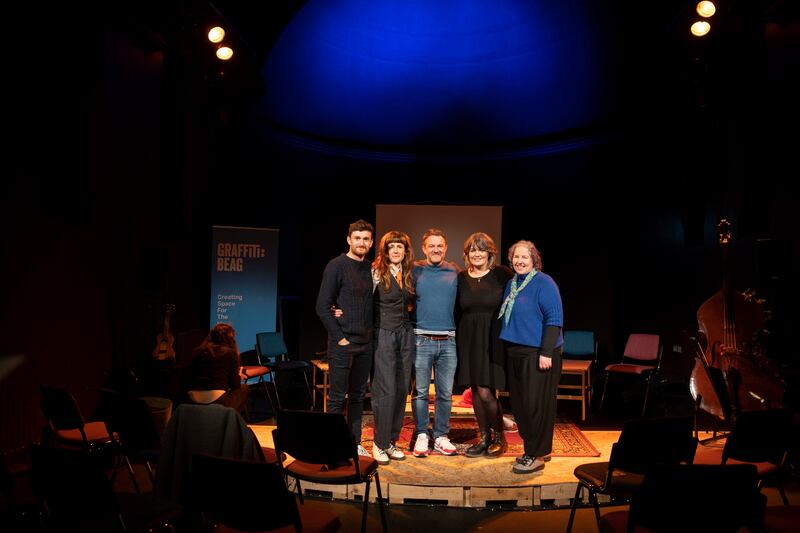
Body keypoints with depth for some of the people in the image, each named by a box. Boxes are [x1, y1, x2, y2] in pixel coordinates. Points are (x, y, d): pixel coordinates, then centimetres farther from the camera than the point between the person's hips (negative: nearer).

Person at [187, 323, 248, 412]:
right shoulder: (230, 352, 1)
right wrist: (239, 376, 25)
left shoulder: (198, 350, 14)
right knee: (243, 388, 24)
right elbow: (235, 385, 1)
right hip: (216, 400, -6)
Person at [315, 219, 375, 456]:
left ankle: (355, 443, 23)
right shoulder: (336, 266, -8)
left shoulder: (370, 268, 9)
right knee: (337, 398, 1)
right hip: (342, 343, -6)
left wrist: (371, 333, 4)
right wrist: (340, 337, -13)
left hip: (365, 343, 6)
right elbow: (322, 307, -11)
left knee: (358, 396, 13)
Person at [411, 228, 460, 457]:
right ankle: (421, 435, 17)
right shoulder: (414, 271, 2)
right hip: (421, 340, -2)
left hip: (448, 341, 2)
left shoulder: (455, 273, 7)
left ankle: (441, 437, 20)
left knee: (445, 393, 8)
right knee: (420, 392, 4)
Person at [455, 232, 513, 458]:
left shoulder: (502, 274, -5)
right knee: (475, 391, 8)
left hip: (494, 340, -4)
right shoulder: (461, 278, 6)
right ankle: (484, 438, 24)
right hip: (468, 340, 4)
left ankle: (499, 437, 16)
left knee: (486, 392, -7)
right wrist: (456, 341, 9)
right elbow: (457, 312, 12)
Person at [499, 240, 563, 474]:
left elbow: (554, 319, -14)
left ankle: (537, 455, 9)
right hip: (515, 353, 8)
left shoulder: (543, 283, -9)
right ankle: (533, 448, 26)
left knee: (536, 404, -3)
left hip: (538, 354, -8)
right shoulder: (511, 284, 14)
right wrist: (508, 347, 16)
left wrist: (546, 353, -19)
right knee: (519, 403, 12)